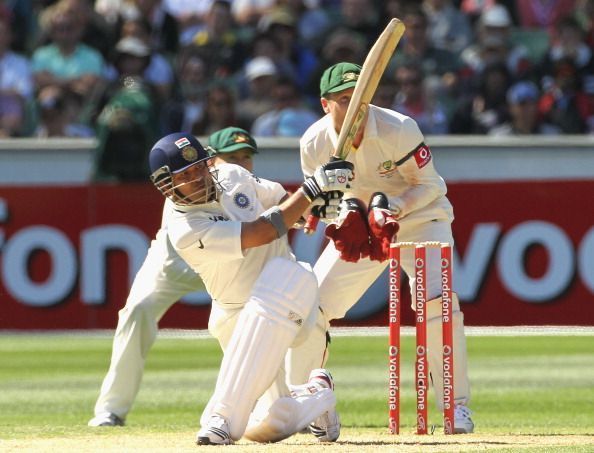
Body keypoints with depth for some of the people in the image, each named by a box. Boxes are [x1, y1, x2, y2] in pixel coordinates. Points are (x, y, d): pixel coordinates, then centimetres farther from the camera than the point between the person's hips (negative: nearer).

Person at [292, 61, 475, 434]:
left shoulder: (398, 129, -26)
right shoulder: (314, 144, -16)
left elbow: (430, 185, -17)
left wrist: (391, 208, -32)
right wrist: (349, 212, -22)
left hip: (419, 218, -4)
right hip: (359, 224, 4)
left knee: (436, 297, -26)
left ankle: (456, 405, -15)